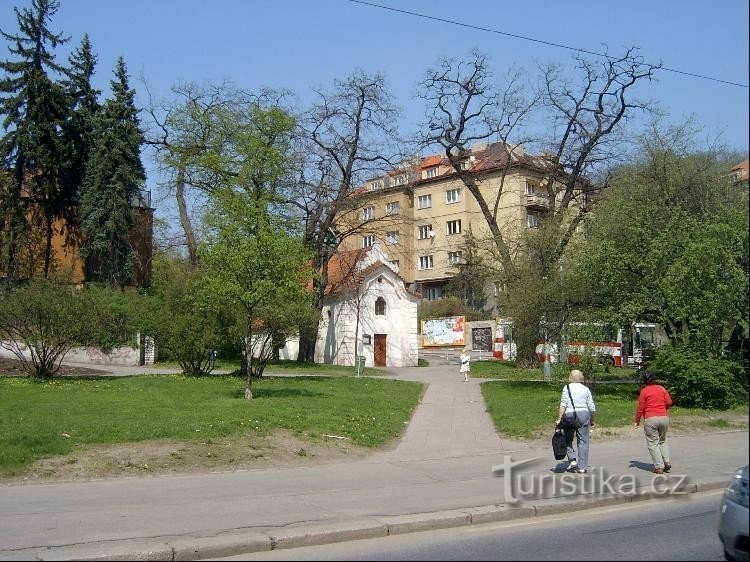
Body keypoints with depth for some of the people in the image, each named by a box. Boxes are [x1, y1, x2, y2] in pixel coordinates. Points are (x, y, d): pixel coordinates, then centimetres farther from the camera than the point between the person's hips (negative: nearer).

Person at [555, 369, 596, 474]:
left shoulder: (567, 388, 0)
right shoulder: (586, 389, 6)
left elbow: (563, 405, -8)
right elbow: (592, 408, 6)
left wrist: (559, 419, -7)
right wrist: (592, 421, 17)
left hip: (569, 415, -2)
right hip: (583, 415, 2)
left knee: (568, 439, 15)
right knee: (583, 441, 7)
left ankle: (572, 460, 0)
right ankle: (582, 467, 6)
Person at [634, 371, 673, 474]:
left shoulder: (644, 391, -3)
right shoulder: (662, 388, 8)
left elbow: (641, 408, -3)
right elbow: (669, 402, 3)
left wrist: (636, 421, 6)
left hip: (650, 419, -4)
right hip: (664, 417, 5)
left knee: (653, 443, 1)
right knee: (662, 441, 21)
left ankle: (659, 467, -4)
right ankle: (667, 461, 6)